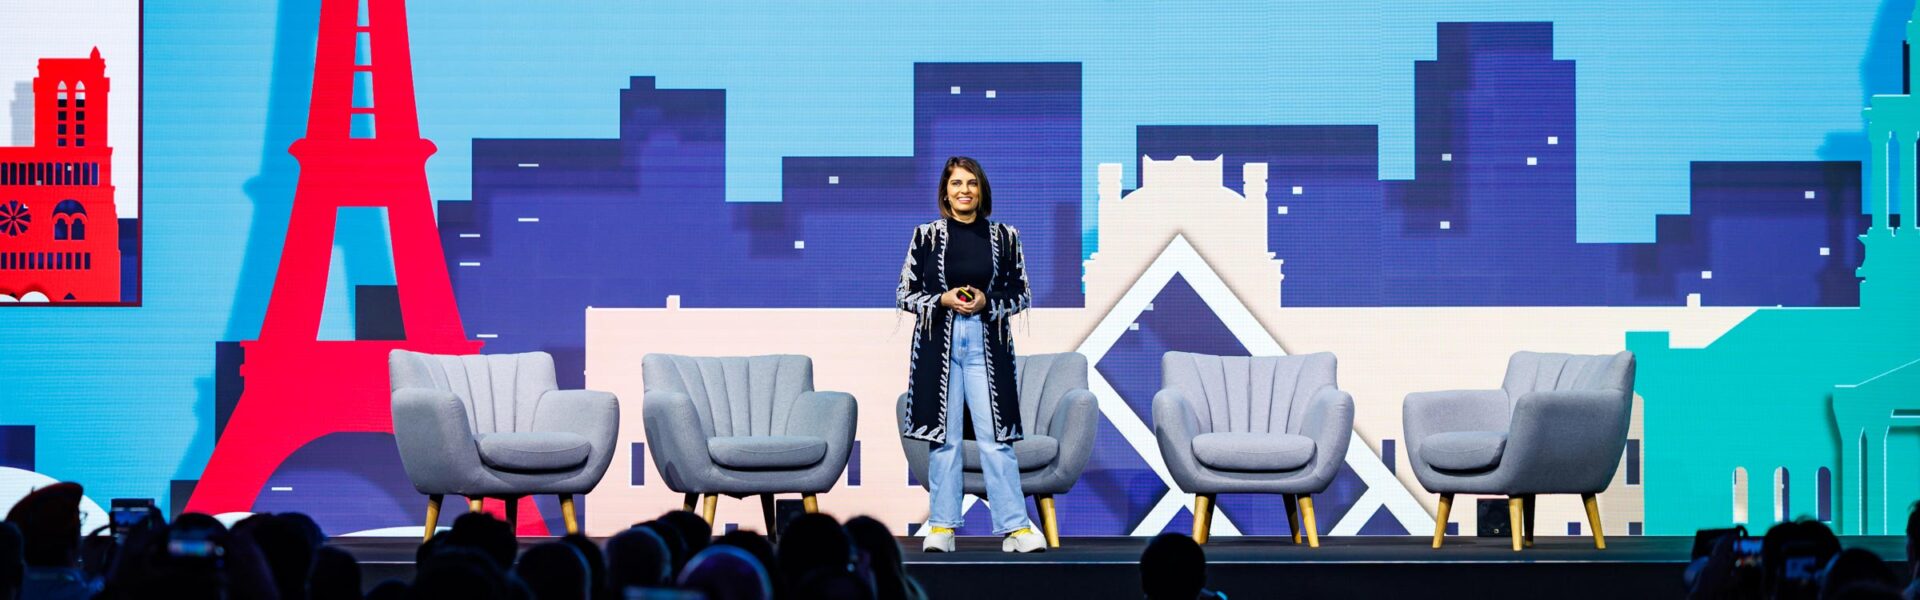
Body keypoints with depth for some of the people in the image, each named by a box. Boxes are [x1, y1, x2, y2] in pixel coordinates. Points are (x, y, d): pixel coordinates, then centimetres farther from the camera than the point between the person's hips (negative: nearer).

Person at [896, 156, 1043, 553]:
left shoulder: (1004, 236, 5)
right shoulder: (926, 235, 3)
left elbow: (1022, 295, 8)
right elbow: (904, 294, 5)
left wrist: (987, 303, -10)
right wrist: (943, 300, -12)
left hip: (987, 345, 0)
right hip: (938, 345, 0)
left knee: (995, 437, -4)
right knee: (943, 436, 2)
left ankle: (1015, 528, -4)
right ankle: (941, 527, 7)